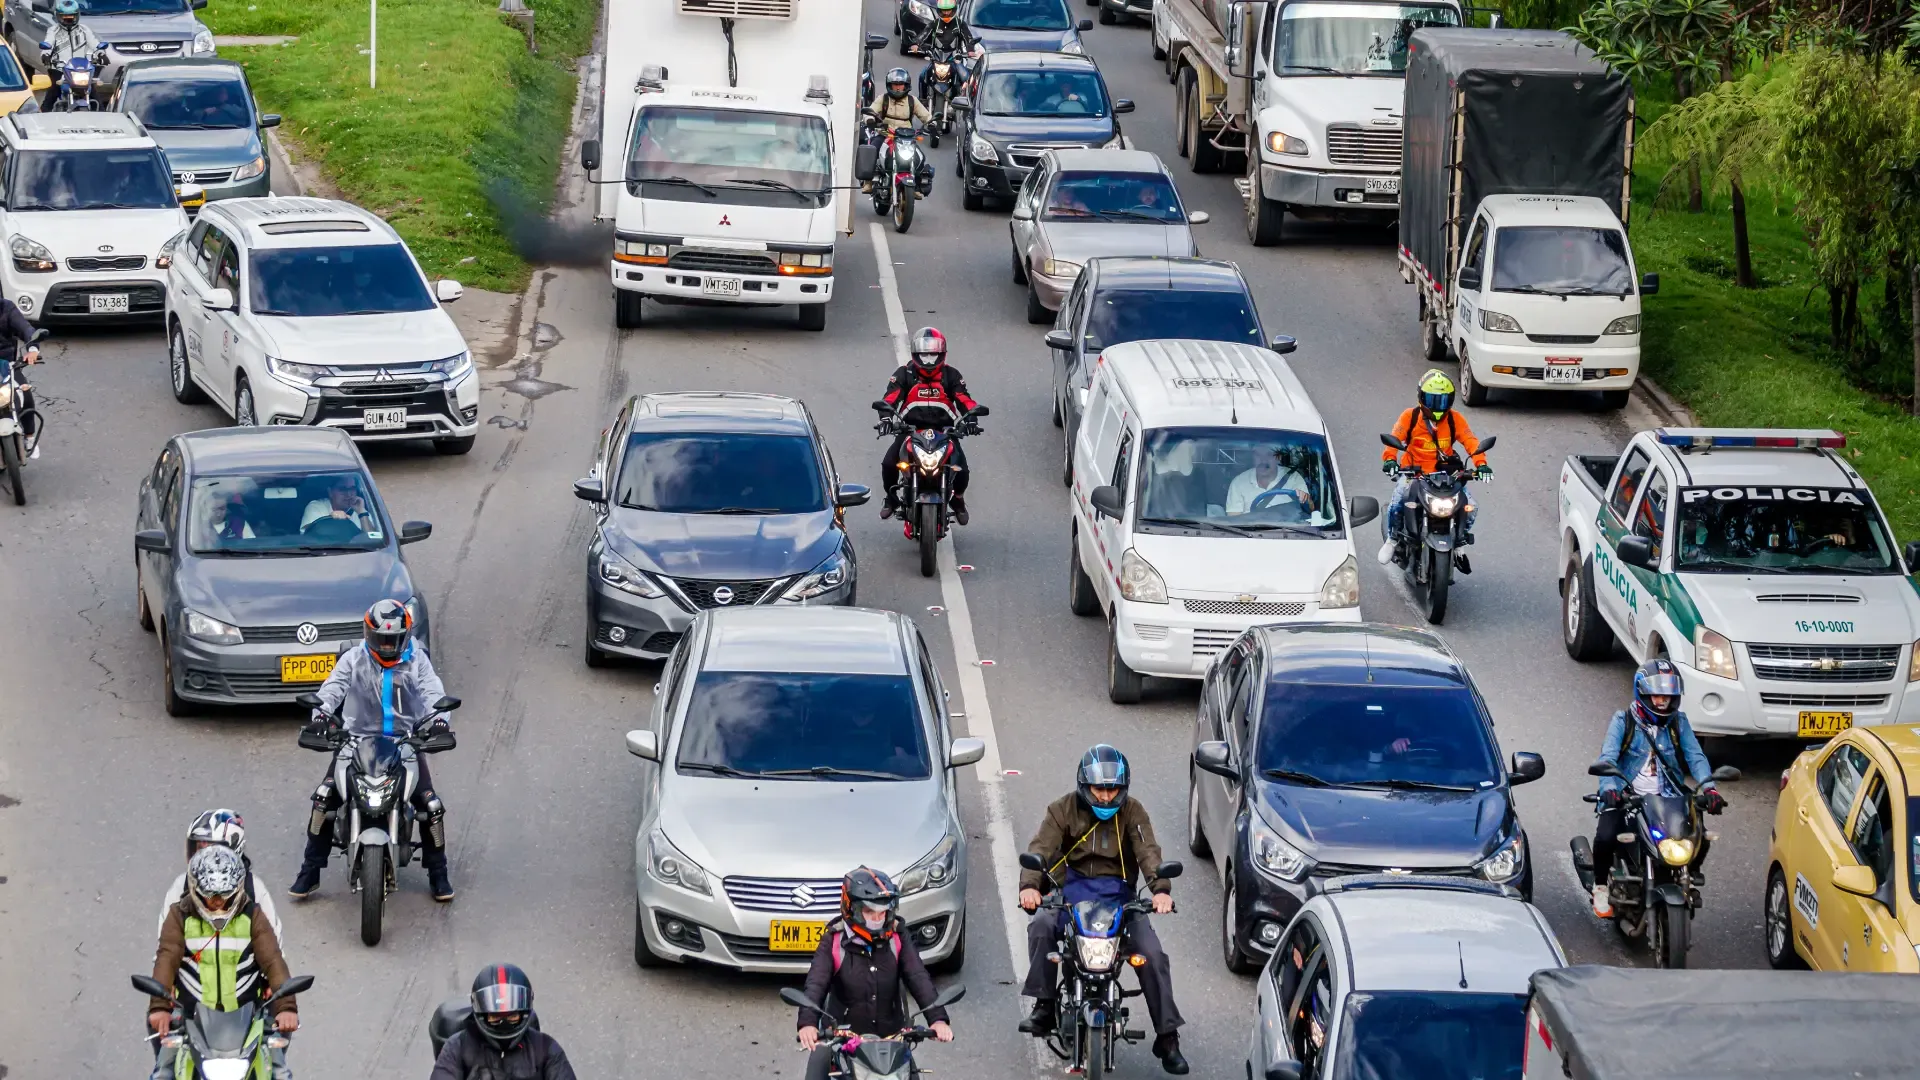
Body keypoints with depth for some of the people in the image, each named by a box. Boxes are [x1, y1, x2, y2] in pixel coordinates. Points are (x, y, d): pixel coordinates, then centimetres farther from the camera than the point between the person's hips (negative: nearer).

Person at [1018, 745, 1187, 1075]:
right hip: (1072, 887, 0)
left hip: (1117, 892, 0)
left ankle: (1167, 1037, -6)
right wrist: (1029, 885, -32)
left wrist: (1161, 889, -31)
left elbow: (1148, 852, -12)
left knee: (1152, 954, -15)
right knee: (1041, 925, -32)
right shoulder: (1064, 809, 1)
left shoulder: (1132, 812, 2)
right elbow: (1041, 847, -12)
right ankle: (1044, 1005, -21)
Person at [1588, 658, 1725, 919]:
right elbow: (1607, 757, -12)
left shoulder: (1678, 722, 10)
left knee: (1699, 840, -18)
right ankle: (1601, 886, 0)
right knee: (1606, 837, -30)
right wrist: (1609, 789, -32)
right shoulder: (1623, 721, 1)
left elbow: (1695, 756, -1)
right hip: (1627, 799, -3)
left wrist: (1708, 787, -21)